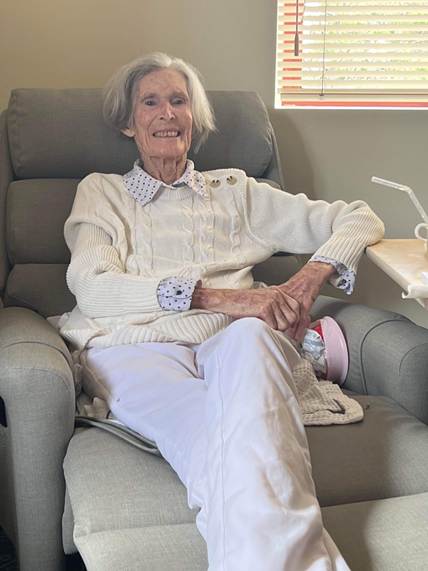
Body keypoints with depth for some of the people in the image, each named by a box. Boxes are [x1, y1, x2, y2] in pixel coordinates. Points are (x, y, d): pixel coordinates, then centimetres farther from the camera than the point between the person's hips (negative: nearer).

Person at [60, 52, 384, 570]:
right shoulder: (101, 192, 22)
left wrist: (312, 276, -3)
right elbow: (90, 286, 0)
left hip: (228, 344, 1)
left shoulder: (233, 189, 26)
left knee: (249, 336, -39)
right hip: (137, 351, -1)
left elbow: (360, 219, 23)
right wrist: (219, 297, -15)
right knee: (215, 434, -38)